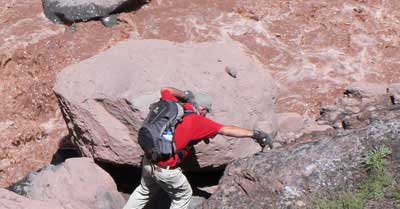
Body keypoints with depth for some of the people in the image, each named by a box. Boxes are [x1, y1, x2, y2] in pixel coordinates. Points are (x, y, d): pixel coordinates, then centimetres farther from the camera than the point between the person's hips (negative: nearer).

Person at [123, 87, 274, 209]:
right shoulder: (197, 121, -16)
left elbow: (165, 90, 21)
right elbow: (227, 130, -19)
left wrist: (185, 94, 17)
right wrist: (254, 134, -16)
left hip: (148, 161, 6)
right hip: (166, 170, -6)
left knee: (145, 191, 33)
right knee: (183, 195, 22)